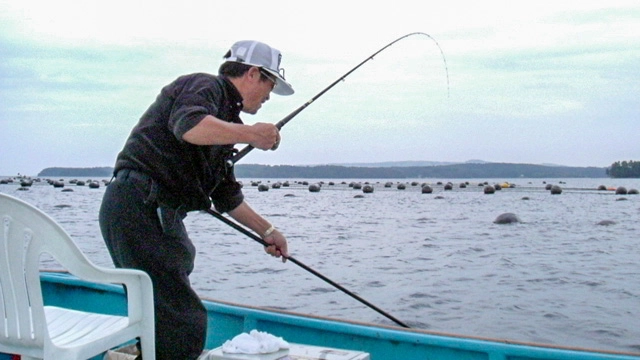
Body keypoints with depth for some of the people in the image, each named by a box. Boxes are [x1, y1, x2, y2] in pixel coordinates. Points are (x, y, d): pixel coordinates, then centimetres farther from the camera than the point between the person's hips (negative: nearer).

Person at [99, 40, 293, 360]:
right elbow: (187, 125, -27)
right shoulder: (205, 86, -2)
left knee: (163, 316, 15)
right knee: (185, 322, -12)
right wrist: (250, 134, -25)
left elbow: (226, 195, 31)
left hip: (162, 214, 11)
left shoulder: (223, 118, 26)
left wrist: (267, 231, 34)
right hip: (138, 206, -11)